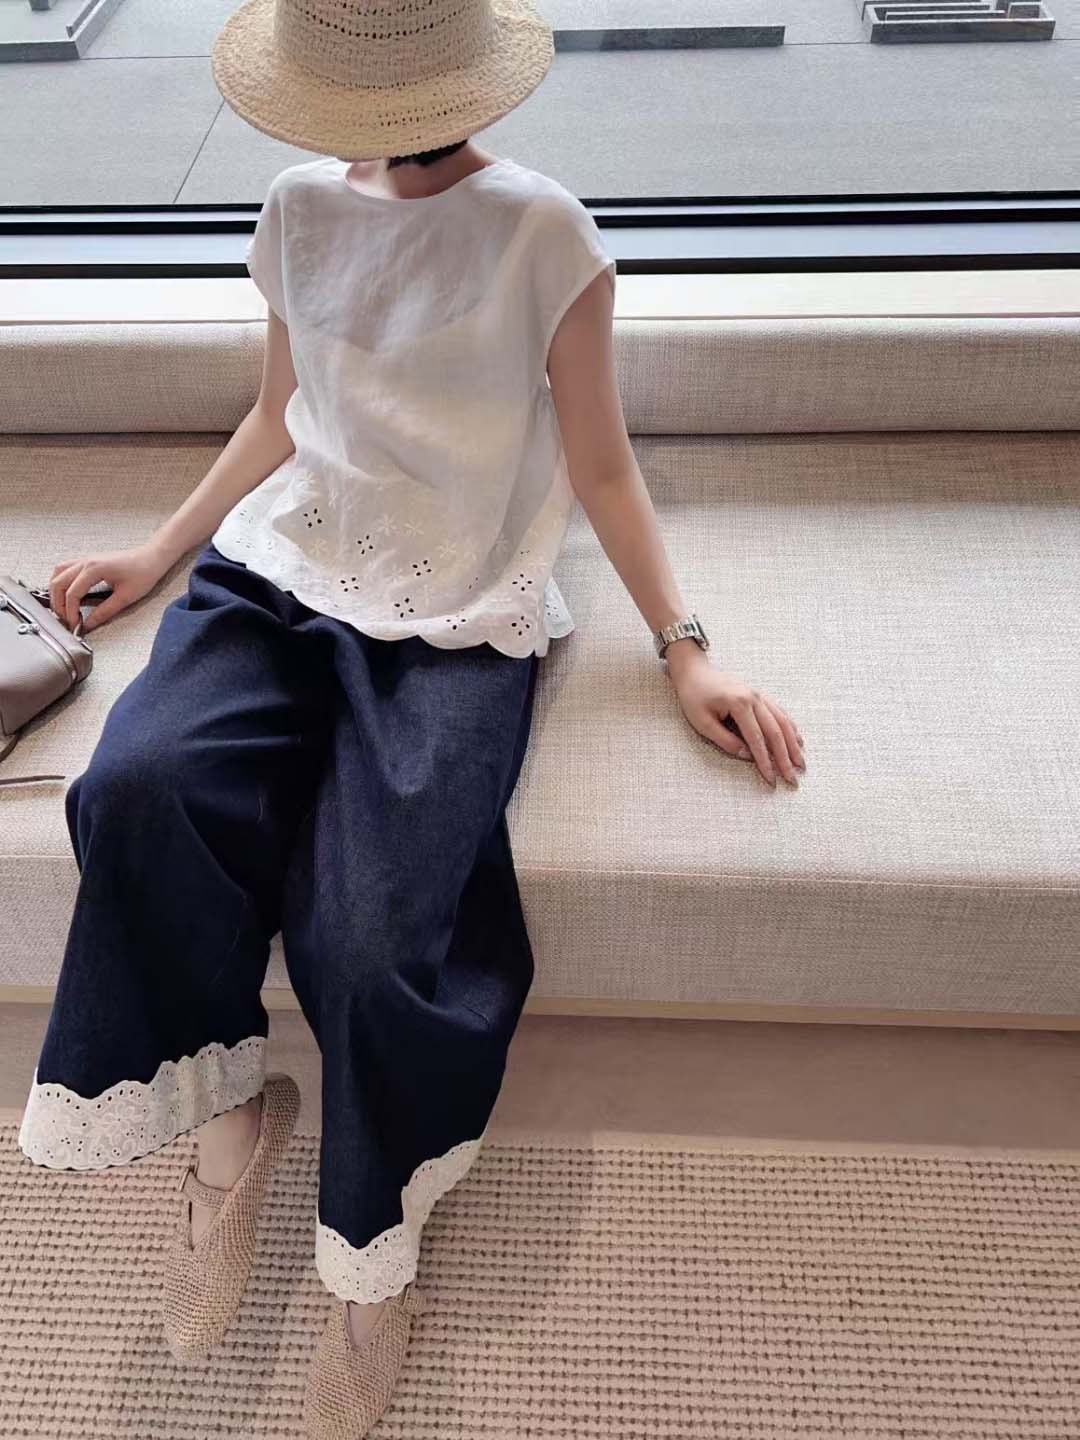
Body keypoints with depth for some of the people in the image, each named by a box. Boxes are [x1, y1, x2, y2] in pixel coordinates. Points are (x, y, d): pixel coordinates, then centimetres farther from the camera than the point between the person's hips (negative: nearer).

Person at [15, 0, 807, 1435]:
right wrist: (161, 550, 18)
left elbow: (599, 465, 3)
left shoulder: (543, 231, -2)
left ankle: (376, 1259, 7)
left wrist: (683, 648, -2)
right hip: (285, 574, 5)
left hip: (454, 620, -4)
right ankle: (228, 1103, -2)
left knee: (374, 932, -24)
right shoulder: (300, 208, 11)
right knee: (138, 785, -27)